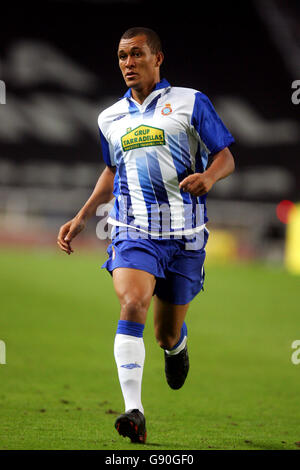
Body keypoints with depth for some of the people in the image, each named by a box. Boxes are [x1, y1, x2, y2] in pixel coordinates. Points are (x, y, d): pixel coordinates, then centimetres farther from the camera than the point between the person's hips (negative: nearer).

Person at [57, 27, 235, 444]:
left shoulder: (190, 102, 2)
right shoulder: (110, 119, 13)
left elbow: (226, 157, 3)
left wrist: (208, 177, -20)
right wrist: (82, 218, 22)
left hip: (184, 235, -1)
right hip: (134, 231, 1)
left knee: (167, 334, 6)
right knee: (132, 305, -25)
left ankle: (177, 346, 47)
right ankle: (134, 411, -30)